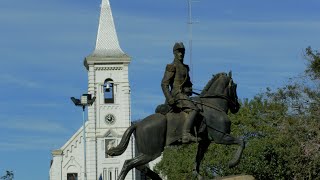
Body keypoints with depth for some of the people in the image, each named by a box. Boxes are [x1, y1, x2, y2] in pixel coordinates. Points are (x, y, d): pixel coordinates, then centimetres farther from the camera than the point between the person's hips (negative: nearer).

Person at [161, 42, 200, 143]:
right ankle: (186, 135, -41)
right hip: (177, 95, -9)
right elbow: (164, 84, -10)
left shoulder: (185, 67, 21)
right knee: (193, 109, -30)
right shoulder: (172, 67, -3)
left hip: (185, 96, 9)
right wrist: (169, 99, -21)